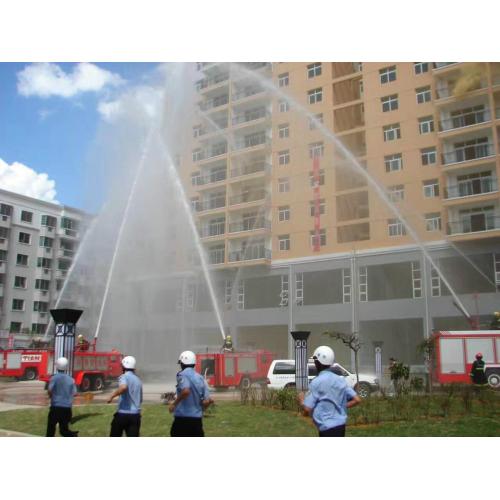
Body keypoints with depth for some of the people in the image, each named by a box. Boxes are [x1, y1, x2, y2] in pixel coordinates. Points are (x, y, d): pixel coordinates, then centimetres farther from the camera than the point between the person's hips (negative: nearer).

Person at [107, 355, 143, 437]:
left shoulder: (124, 377, -6)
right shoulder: (138, 380, 14)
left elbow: (123, 387, -30)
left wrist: (112, 396, -18)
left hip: (123, 413, -5)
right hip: (135, 415, 5)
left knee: (114, 438, 15)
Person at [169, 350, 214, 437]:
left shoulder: (183, 374, -9)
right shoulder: (201, 378, 9)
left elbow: (186, 391, -27)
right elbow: (206, 401, 4)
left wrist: (174, 403, -13)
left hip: (182, 418, -5)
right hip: (197, 418, 5)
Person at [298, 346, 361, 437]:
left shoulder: (317, 382, -14)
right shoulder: (340, 380, 7)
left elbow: (307, 409, -15)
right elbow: (357, 400, 5)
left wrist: (301, 400, 5)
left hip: (327, 428, -8)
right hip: (340, 426, 8)